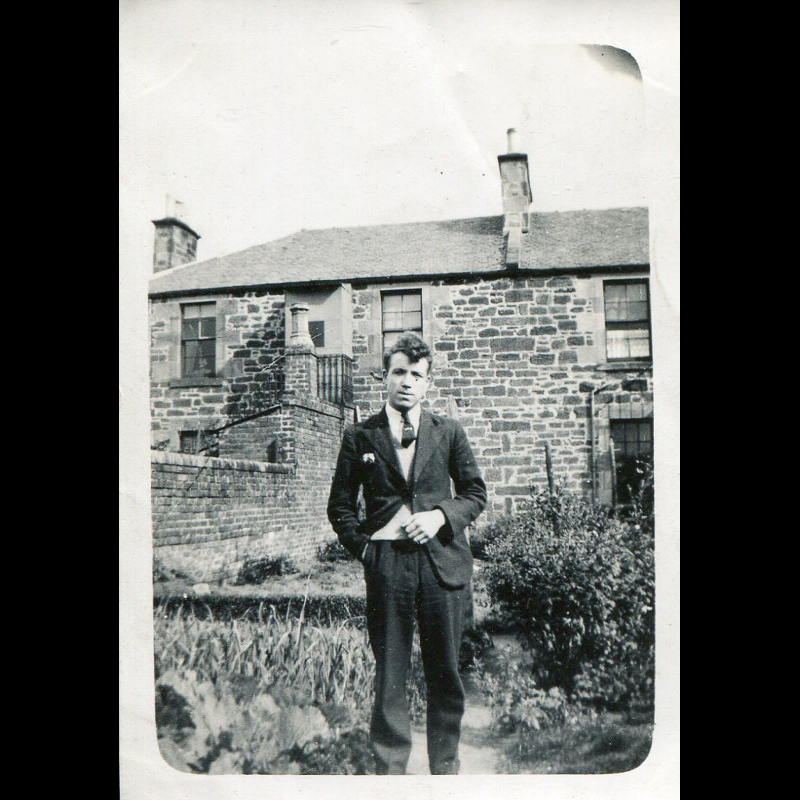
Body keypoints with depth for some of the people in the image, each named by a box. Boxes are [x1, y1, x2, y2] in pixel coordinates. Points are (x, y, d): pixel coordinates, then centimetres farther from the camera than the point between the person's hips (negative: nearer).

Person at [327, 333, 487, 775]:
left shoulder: (449, 432, 9)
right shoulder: (360, 436, 6)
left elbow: (475, 492, 13)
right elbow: (340, 505, 11)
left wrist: (442, 516, -5)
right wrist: (362, 546, -1)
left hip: (443, 561, 1)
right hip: (387, 564, -1)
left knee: (445, 674, 10)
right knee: (389, 676, 4)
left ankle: (445, 767, 27)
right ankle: (389, 770, 18)